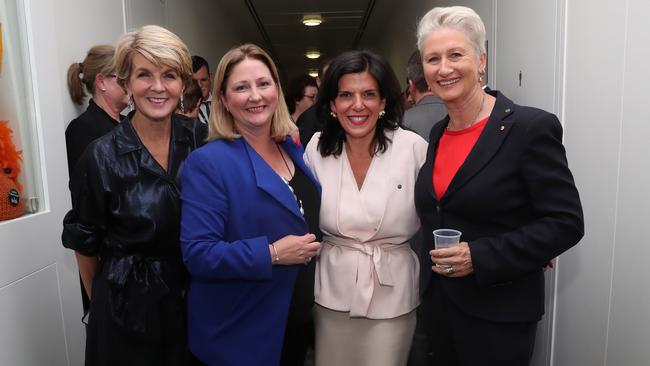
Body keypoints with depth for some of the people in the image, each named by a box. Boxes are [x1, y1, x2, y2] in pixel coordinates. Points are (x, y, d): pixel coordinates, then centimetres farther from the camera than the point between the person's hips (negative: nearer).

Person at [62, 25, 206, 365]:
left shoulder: (202, 140, -7)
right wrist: (104, 301, 9)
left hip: (196, 296, 3)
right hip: (130, 307, -3)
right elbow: (85, 245, -2)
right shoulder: (101, 157, -15)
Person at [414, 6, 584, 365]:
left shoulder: (531, 127, -15)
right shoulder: (438, 133, 5)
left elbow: (566, 223, -16)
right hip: (437, 303, 6)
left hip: (497, 313, -6)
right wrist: (432, 268, 6)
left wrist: (480, 257, -23)